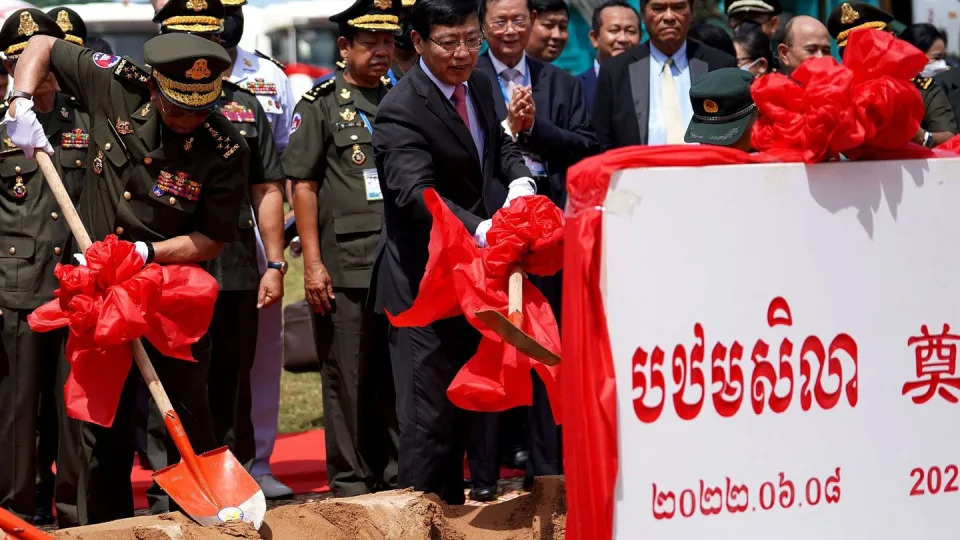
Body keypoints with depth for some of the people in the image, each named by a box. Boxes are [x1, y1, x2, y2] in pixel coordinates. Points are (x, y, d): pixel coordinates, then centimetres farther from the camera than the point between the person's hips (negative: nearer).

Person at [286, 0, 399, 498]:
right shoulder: (321, 104, 2)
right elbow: (302, 185, -1)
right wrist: (312, 264, -8)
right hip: (345, 266, -4)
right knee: (347, 378, 0)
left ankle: (396, 472, 16)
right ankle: (349, 483, 8)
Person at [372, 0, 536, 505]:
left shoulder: (479, 85, 6)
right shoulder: (400, 111, -21)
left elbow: (500, 145, 20)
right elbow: (418, 194, -33)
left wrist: (520, 183, -3)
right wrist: (480, 230, -49)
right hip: (424, 281, -9)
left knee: (463, 406, 19)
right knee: (429, 412, -6)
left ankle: (453, 513, 31)